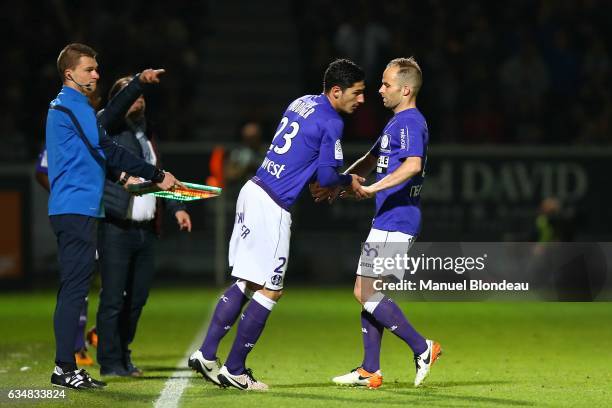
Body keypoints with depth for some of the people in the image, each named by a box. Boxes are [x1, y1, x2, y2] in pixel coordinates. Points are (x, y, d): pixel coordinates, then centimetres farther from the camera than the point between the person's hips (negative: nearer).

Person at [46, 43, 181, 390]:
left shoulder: (65, 106, 19)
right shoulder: (72, 107, -11)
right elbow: (107, 151, -13)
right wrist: (157, 176, -7)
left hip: (72, 209, 11)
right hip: (77, 208, -11)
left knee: (74, 287, 10)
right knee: (75, 286, -11)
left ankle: (67, 366, 11)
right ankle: (65, 368, -12)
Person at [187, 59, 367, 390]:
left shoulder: (302, 102, 14)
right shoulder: (331, 122, -12)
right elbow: (327, 176, -11)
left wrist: (321, 184, 20)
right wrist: (349, 181, 9)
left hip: (253, 190, 9)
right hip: (273, 206, -9)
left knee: (245, 284, 15)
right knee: (269, 291, 0)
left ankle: (206, 355, 13)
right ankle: (233, 370, 3)